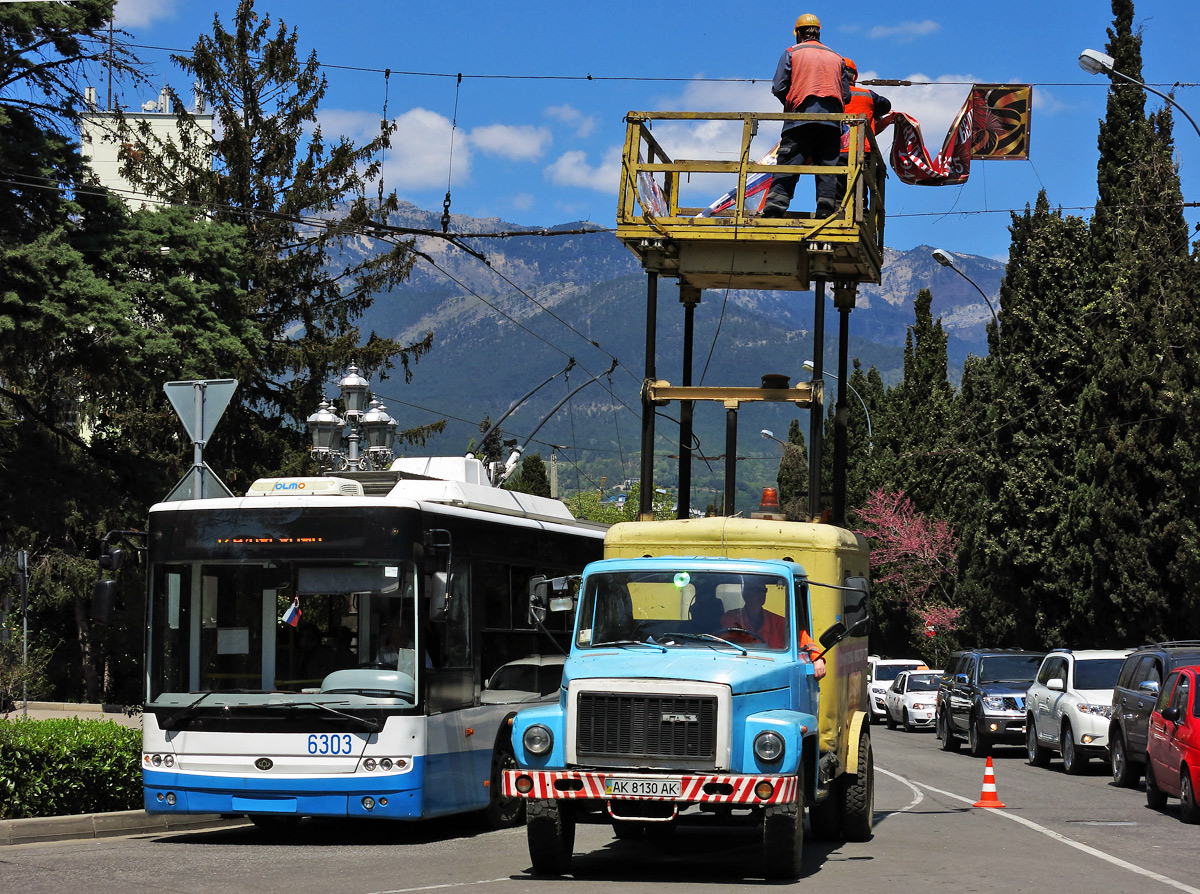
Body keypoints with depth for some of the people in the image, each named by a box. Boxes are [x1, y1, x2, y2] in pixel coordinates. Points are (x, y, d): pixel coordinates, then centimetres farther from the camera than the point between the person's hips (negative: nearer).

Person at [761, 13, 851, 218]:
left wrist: (788, 105, 21)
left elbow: (778, 88, 3)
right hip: (832, 119, 3)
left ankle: (772, 213, -15)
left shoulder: (792, 52, 10)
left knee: (786, 166, -6)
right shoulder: (836, 57, 21)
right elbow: (846, 95, 15)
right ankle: (826, 215, -6)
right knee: (827, 169, 3)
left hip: (801, 116, -3)